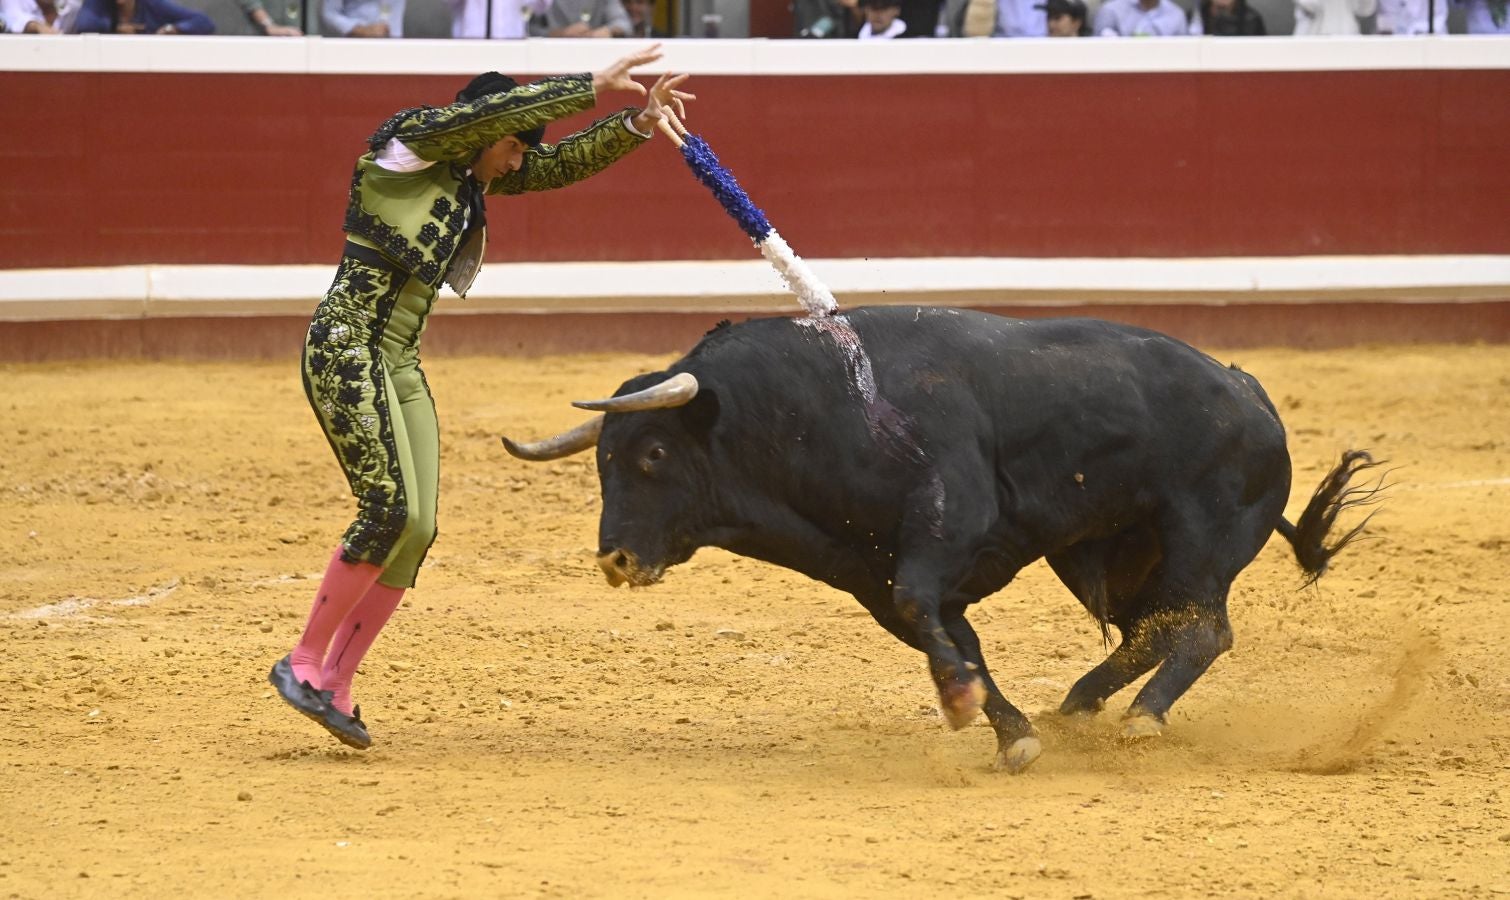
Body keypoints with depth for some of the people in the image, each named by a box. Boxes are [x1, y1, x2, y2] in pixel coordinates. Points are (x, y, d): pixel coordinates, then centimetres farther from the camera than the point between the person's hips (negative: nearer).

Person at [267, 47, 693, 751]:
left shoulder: (472, 176, 16)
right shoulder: (411, 142, -6)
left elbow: (565, 162, 15)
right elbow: (501, 108, -20)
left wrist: (636, 124, 0)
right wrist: (596, 85, -19)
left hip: (401, 366, 9)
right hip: (346, 344, -9)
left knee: (417, 529, 1)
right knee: (389, 510, -17)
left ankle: (334, 685, 8)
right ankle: (303, 663, -6)